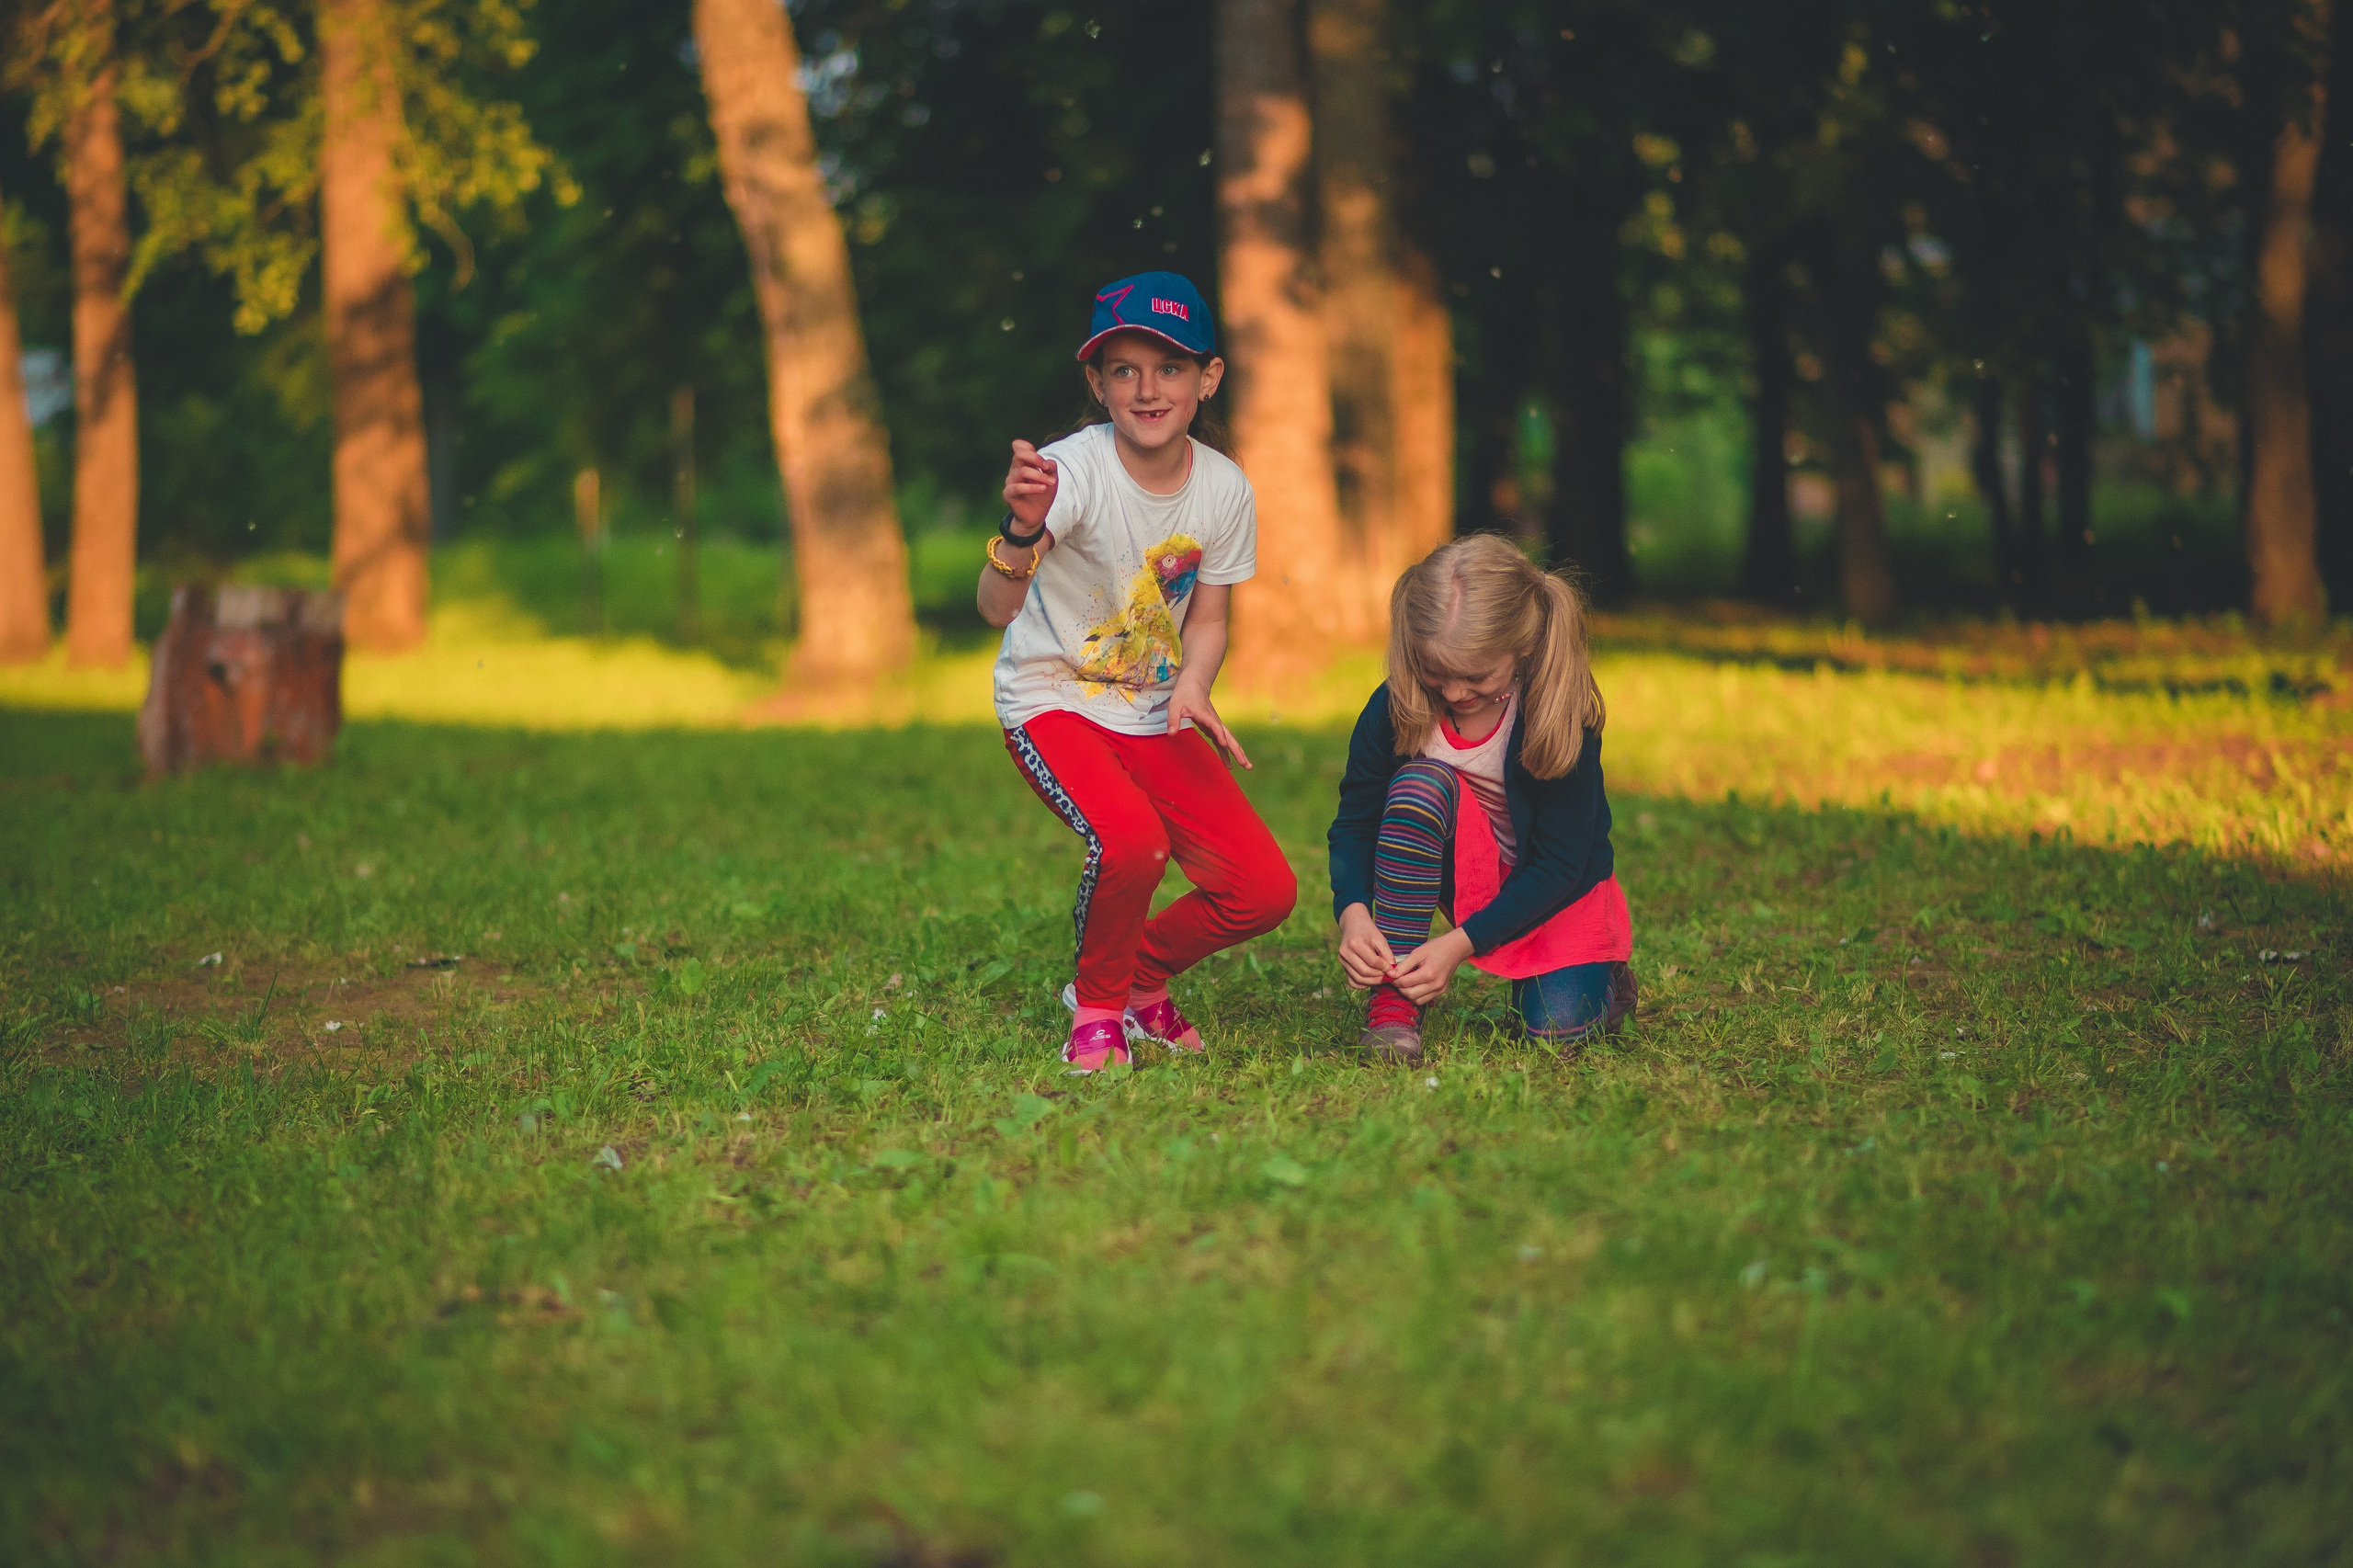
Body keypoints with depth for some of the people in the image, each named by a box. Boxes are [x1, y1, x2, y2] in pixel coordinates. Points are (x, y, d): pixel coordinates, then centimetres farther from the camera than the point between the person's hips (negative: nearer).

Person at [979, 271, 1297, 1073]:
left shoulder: (1224, 487, -8)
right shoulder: (1073, 471, -24)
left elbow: (1207, 621, 5)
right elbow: (996, 608, -36)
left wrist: (1191, 685, -16)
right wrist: (1023, 529, -57)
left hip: (1152, 716, 5)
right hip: (1053, 700, -5)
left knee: (1264, 891, -6)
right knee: (1131, 840, -33)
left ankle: (1140, 976, 24)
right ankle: (1097, 1007, -3)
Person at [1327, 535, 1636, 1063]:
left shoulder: (1564, 717, -26)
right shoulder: (1398, 706, -20)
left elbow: (1558, 864, -23)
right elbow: (1354, 823, -11)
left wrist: (1460, 943, -31)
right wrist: (1353, 912, -31)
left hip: (1561, 887, -1)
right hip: (1461, 873, 1)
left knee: (1557, 1030, -25)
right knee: (1422, 783, -31)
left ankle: (1606, 982, 16)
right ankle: (1395, 997, -26)